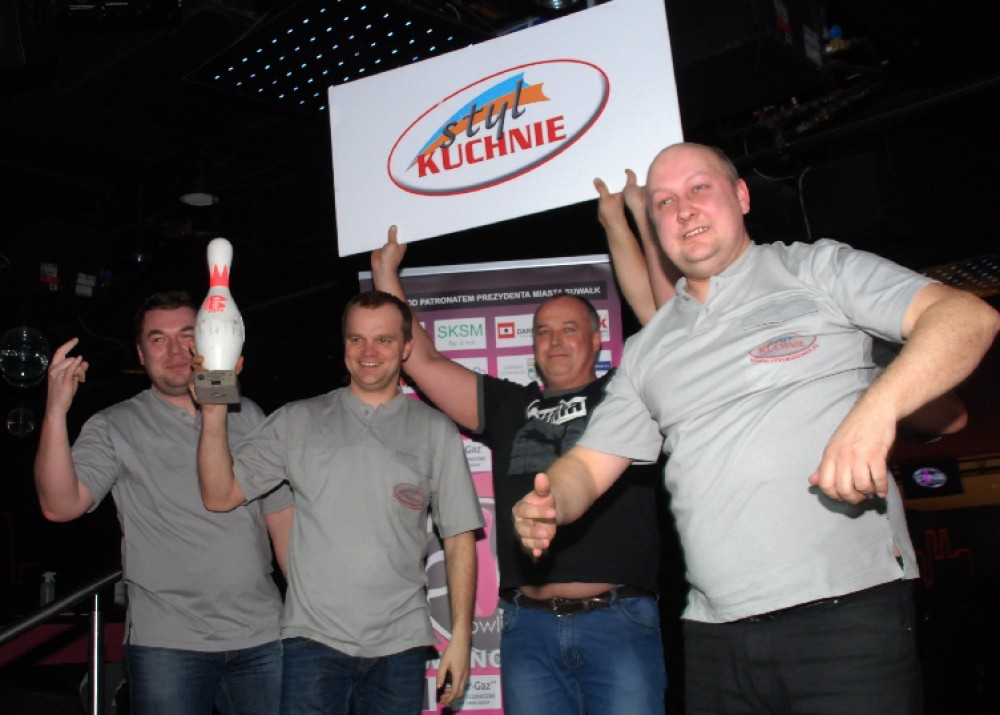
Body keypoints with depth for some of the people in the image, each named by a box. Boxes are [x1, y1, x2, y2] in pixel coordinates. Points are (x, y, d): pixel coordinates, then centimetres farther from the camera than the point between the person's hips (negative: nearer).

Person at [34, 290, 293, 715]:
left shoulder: (246, 416, 9)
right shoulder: (115, 428, 1)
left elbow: (281, 513, 11)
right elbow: (60, 505, -14)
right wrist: (56, 411, -25)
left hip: (261, 636, 3)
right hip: (167, 644, -3)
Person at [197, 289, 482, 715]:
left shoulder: (435, 431, 5)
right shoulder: (298, 421, 6)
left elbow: (459, 537, 4)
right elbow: (220, 496, 1)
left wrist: (461, 634, -2)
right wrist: (214, 414, -13)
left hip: (400, 644, 1)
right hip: (314, 638, 0)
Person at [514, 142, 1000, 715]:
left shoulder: (817, 270, 4)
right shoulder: (647, 352, 17)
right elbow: (588, 466, 17)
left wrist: (875, 410, -26)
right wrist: (544, 506, -6)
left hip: (846, 610, -4)